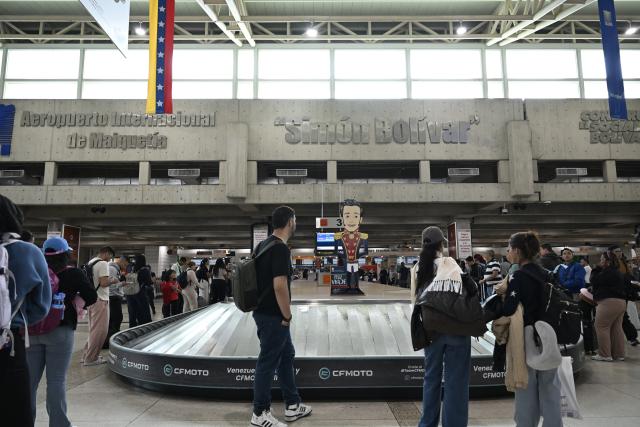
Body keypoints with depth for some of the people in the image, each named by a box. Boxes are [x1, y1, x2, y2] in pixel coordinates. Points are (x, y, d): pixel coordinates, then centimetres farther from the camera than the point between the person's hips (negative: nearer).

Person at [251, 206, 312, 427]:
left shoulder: (263, 245, 9)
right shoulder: (280, 248, -21)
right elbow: (280, 286, -28)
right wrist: (287, 316, -15)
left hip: (265, 312, 10)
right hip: (273, 316, -10)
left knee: (286, 356, 19)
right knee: (268, 362, 3)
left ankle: (293, 406, 30)